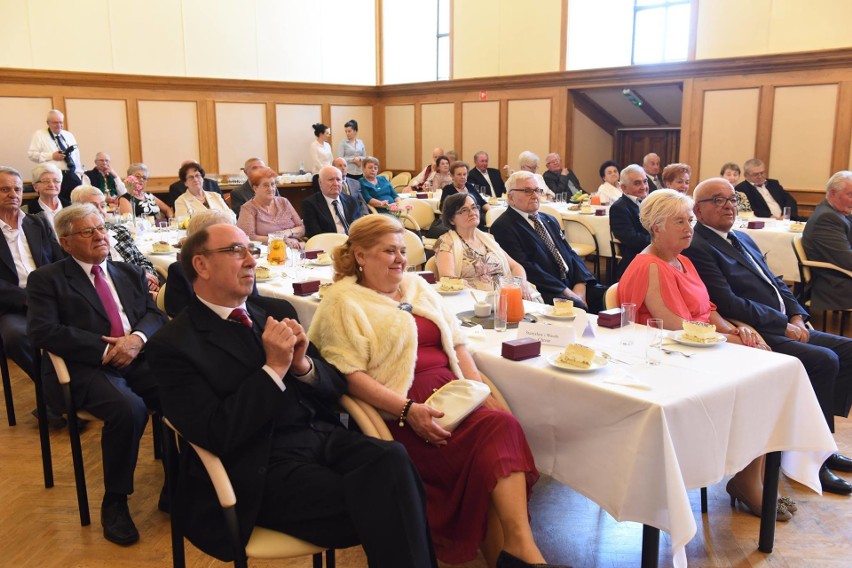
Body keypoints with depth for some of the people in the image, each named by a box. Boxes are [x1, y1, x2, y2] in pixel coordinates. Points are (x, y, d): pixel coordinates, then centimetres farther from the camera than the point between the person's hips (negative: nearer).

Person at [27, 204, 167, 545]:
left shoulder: (131, 273, 22)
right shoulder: (47, 279, 8)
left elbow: (156, 314, 12)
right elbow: (43, 332, -6)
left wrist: (137, 338, -11)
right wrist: (105, 350, -14)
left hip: (138, 360, 4)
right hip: (86, 369, -4)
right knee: (129, 408, -34)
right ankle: (114, 502, -12)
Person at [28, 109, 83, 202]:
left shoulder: (69, 135, 19)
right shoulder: (39, 135, 6)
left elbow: (76, 157, 17)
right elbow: (32, 154, -1)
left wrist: (78, 175, 8)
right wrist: (51, 156, -11)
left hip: (71, 175, 4)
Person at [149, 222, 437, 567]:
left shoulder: (278, 311, 15)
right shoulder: (173, 344, -1)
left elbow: (335, 386, 17)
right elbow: (217, 435, -11)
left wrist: (303, 364, -5)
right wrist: (274, 369, -13)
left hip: (323, 435, 5)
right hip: (262, 466, -5)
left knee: (391, 459, -27)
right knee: (373, 507, -28)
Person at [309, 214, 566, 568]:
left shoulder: (417, 286, 21)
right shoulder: (343, 301, 2)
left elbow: (456, 344, 19)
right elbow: (350, 376, -10)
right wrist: (408, 410, -21)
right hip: (400, 415, -6)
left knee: (500, 426, -25)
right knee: (497, 429, -26)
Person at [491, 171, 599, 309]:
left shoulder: (549, 220, 22)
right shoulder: (503, 227, -5)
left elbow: (570, 253, 17)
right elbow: (524, 267, -14)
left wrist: (580, 284, -3)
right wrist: (565, 291, -16)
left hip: (573, 285, 8)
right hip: (543, 292, -8)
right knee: (578, 307, -33)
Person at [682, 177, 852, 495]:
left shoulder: (743, 239, 19)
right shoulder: (698, 248, -13)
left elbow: (776, 283, 20)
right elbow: (729, 304, -19)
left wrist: (797, 316, 2)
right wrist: (784, 326, -15)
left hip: (785, 328, 10)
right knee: (824, 360, -23)